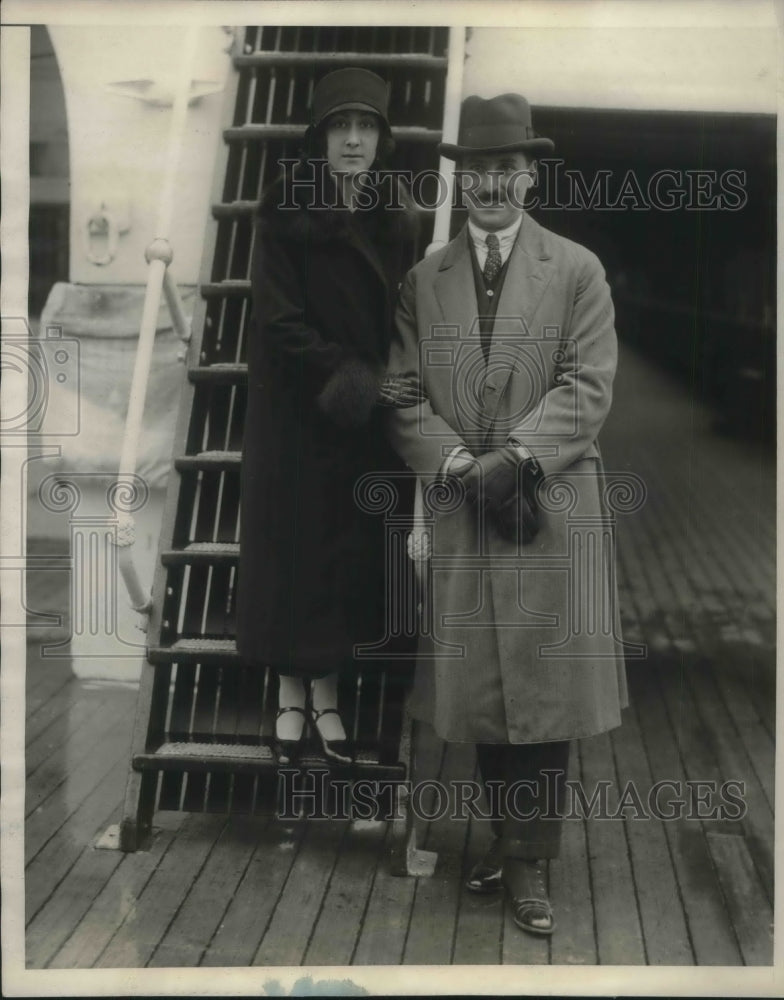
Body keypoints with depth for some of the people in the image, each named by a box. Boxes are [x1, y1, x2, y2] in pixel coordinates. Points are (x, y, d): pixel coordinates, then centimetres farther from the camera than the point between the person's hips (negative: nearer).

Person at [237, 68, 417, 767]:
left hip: (367, 420, 4)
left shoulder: (394, 222, 7)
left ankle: (327, 696, 20)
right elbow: (281, 323, -13)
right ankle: (291, 699, 17)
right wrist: (350, 379, -20)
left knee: (352, 549, 7)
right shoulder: (285, 214, -7)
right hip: (298, 415, -4)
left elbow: (398, 322, 8)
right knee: (296, 546, 3)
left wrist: (383, 385, -9)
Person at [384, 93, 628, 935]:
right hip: (459, 512, 2)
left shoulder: (578, 271, 3)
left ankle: (529, 861, 15)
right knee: (479, 684, 9)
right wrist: (456, 462, -13)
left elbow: (588, 387, -5)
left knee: (543, 683, 2)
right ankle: (508, 838, 28)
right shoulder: (424, 279, 10)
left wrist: (515, 457, -17)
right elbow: (404, 392, 3)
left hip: (551, 509, -2)